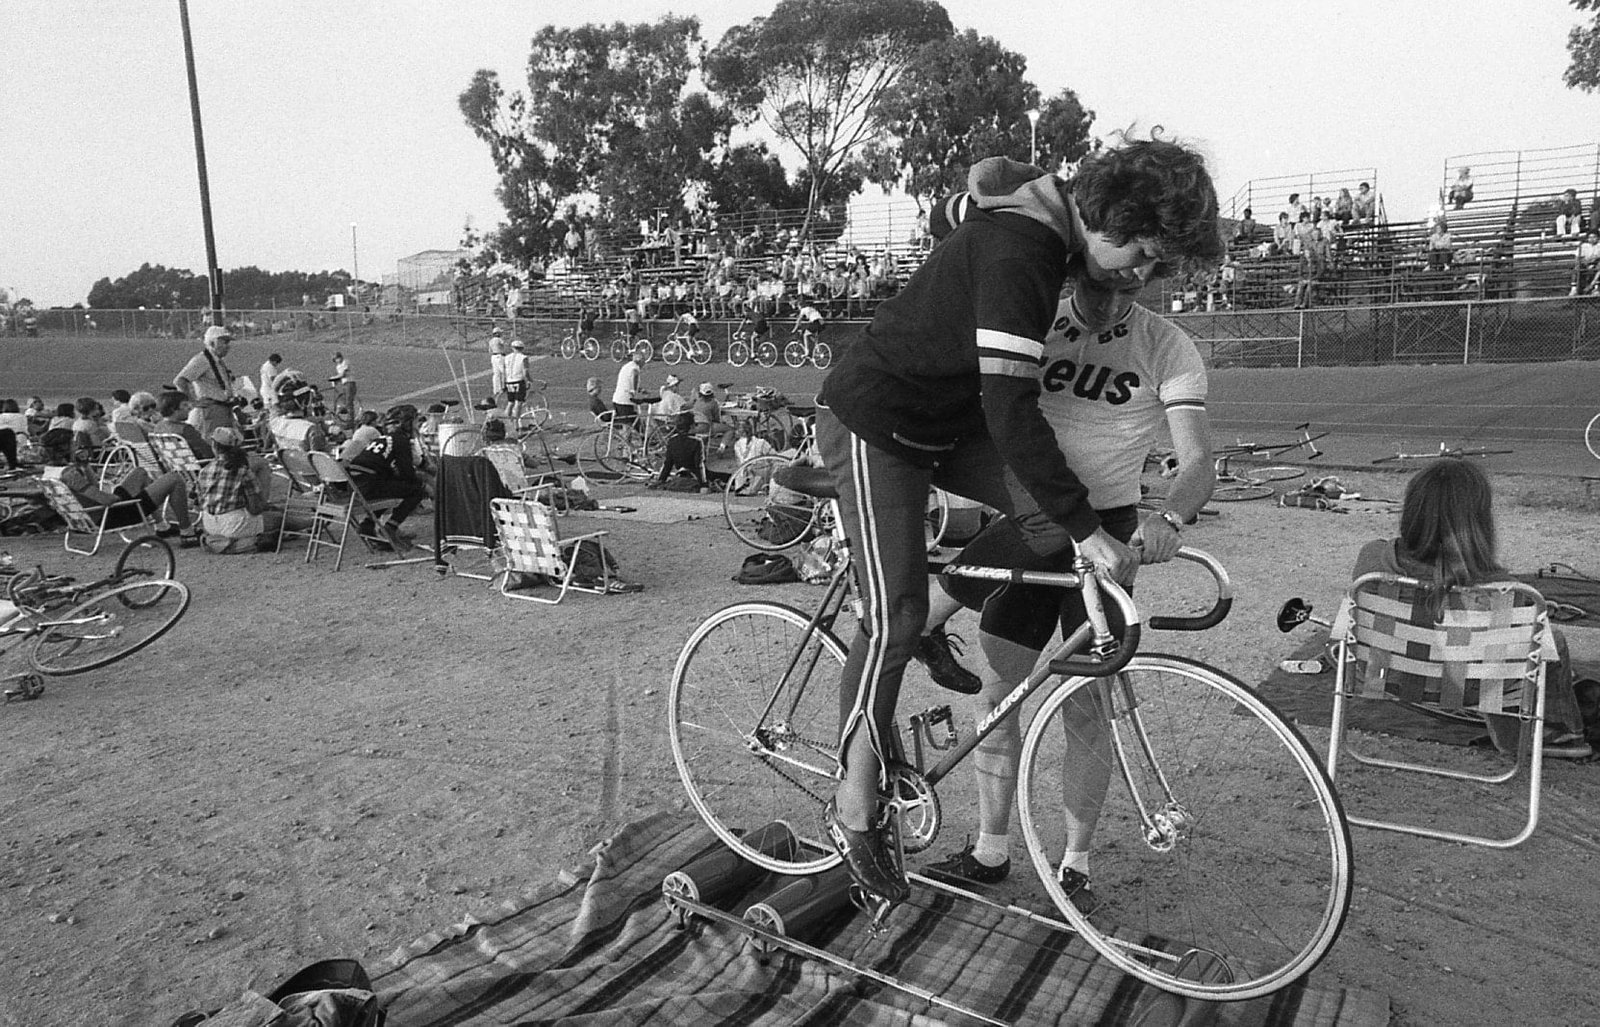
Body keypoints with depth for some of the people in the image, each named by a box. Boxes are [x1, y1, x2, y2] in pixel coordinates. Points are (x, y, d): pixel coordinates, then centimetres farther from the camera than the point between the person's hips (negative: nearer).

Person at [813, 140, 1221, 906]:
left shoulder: (1039, 206, -1)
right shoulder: (1018, 254, -29)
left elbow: (950, 214, 20)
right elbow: (1011, 412, -33)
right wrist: (1087, 530, -30)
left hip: (949, 418, 9)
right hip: (874, 425, -9)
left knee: (1056, 512, -11)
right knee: (896, 618, -9)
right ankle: (854, 809, 6)